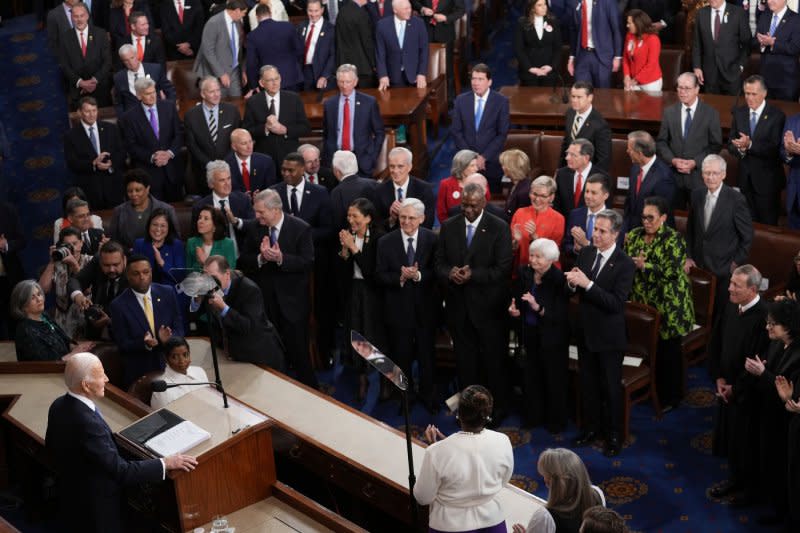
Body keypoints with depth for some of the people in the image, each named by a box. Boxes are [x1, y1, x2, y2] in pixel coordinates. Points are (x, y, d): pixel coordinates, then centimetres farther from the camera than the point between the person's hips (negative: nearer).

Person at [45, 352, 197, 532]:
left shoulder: (60, 405, -7)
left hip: (71, 500, 8)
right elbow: (120, 470, -30)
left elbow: (51, 446, 10)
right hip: (94, 511, -8)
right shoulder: (86, 422, -35)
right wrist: (165, 464, -22)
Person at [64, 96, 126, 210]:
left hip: (113, 184, 2)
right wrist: (93, 164, -22)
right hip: (89, 188, -2)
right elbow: (72, 164, -8)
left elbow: (121, 153, 4)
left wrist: (111, 164, -17)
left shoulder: (111, 128, 5)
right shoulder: (71, 135, -2)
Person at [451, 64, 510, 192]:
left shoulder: (501, 101, -3)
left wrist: (484, 157, -11)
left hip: (491, 162, -2)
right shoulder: (461, 100, 4)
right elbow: (456, 131, 4)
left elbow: (502, 134, -5)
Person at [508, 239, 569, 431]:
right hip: (530, 332, 5)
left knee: (554, 378, 7)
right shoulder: (523, 272, -4)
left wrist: (538, 308, -37)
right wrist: (514, 309, -12)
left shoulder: (559, 279, -21)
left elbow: (561, 315, -24)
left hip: (552, 335, -5)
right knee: (532, 376, 14)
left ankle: (556, 421, 24)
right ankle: (534, 415, 31)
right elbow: (517, 298, 10)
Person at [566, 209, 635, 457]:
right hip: (586, 330, 6)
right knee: (587, 382, 19)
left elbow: (616, 302, -25)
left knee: (611, 387, 8)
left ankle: (613, 434, 24)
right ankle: (591, 426, 36)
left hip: (609, 336, -6)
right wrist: (572, 282, -17)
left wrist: (587, 283, -31)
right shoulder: (585, 253, 0)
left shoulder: (624, 264, -19)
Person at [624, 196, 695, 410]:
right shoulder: (634, 236, 6)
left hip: (667, 308, -5)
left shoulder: (674, 240, -12)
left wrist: (643, 266, -22)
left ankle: (671, 397, 20)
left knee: (668, 351, 6)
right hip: (641, 303, 5)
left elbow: (671, 273, -20)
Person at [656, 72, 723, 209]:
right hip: (674, 174, 2)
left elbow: (716, 145, -1)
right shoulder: (669, 112, 6)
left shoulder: (710, 114, -1)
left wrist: (695, 162, -12)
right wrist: (673, 160, -8)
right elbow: (661, 142, 9)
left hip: (699, 175, -2)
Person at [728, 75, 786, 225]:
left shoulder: (777, 116, -10)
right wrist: (740, 149, -18)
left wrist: (750, 145, -29)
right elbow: (731, 145, 5)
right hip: (745, 178, 4)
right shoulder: (739, 113, 6)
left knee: (768, 223, 3)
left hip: (767, 179, -4)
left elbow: (775, 149, -18)